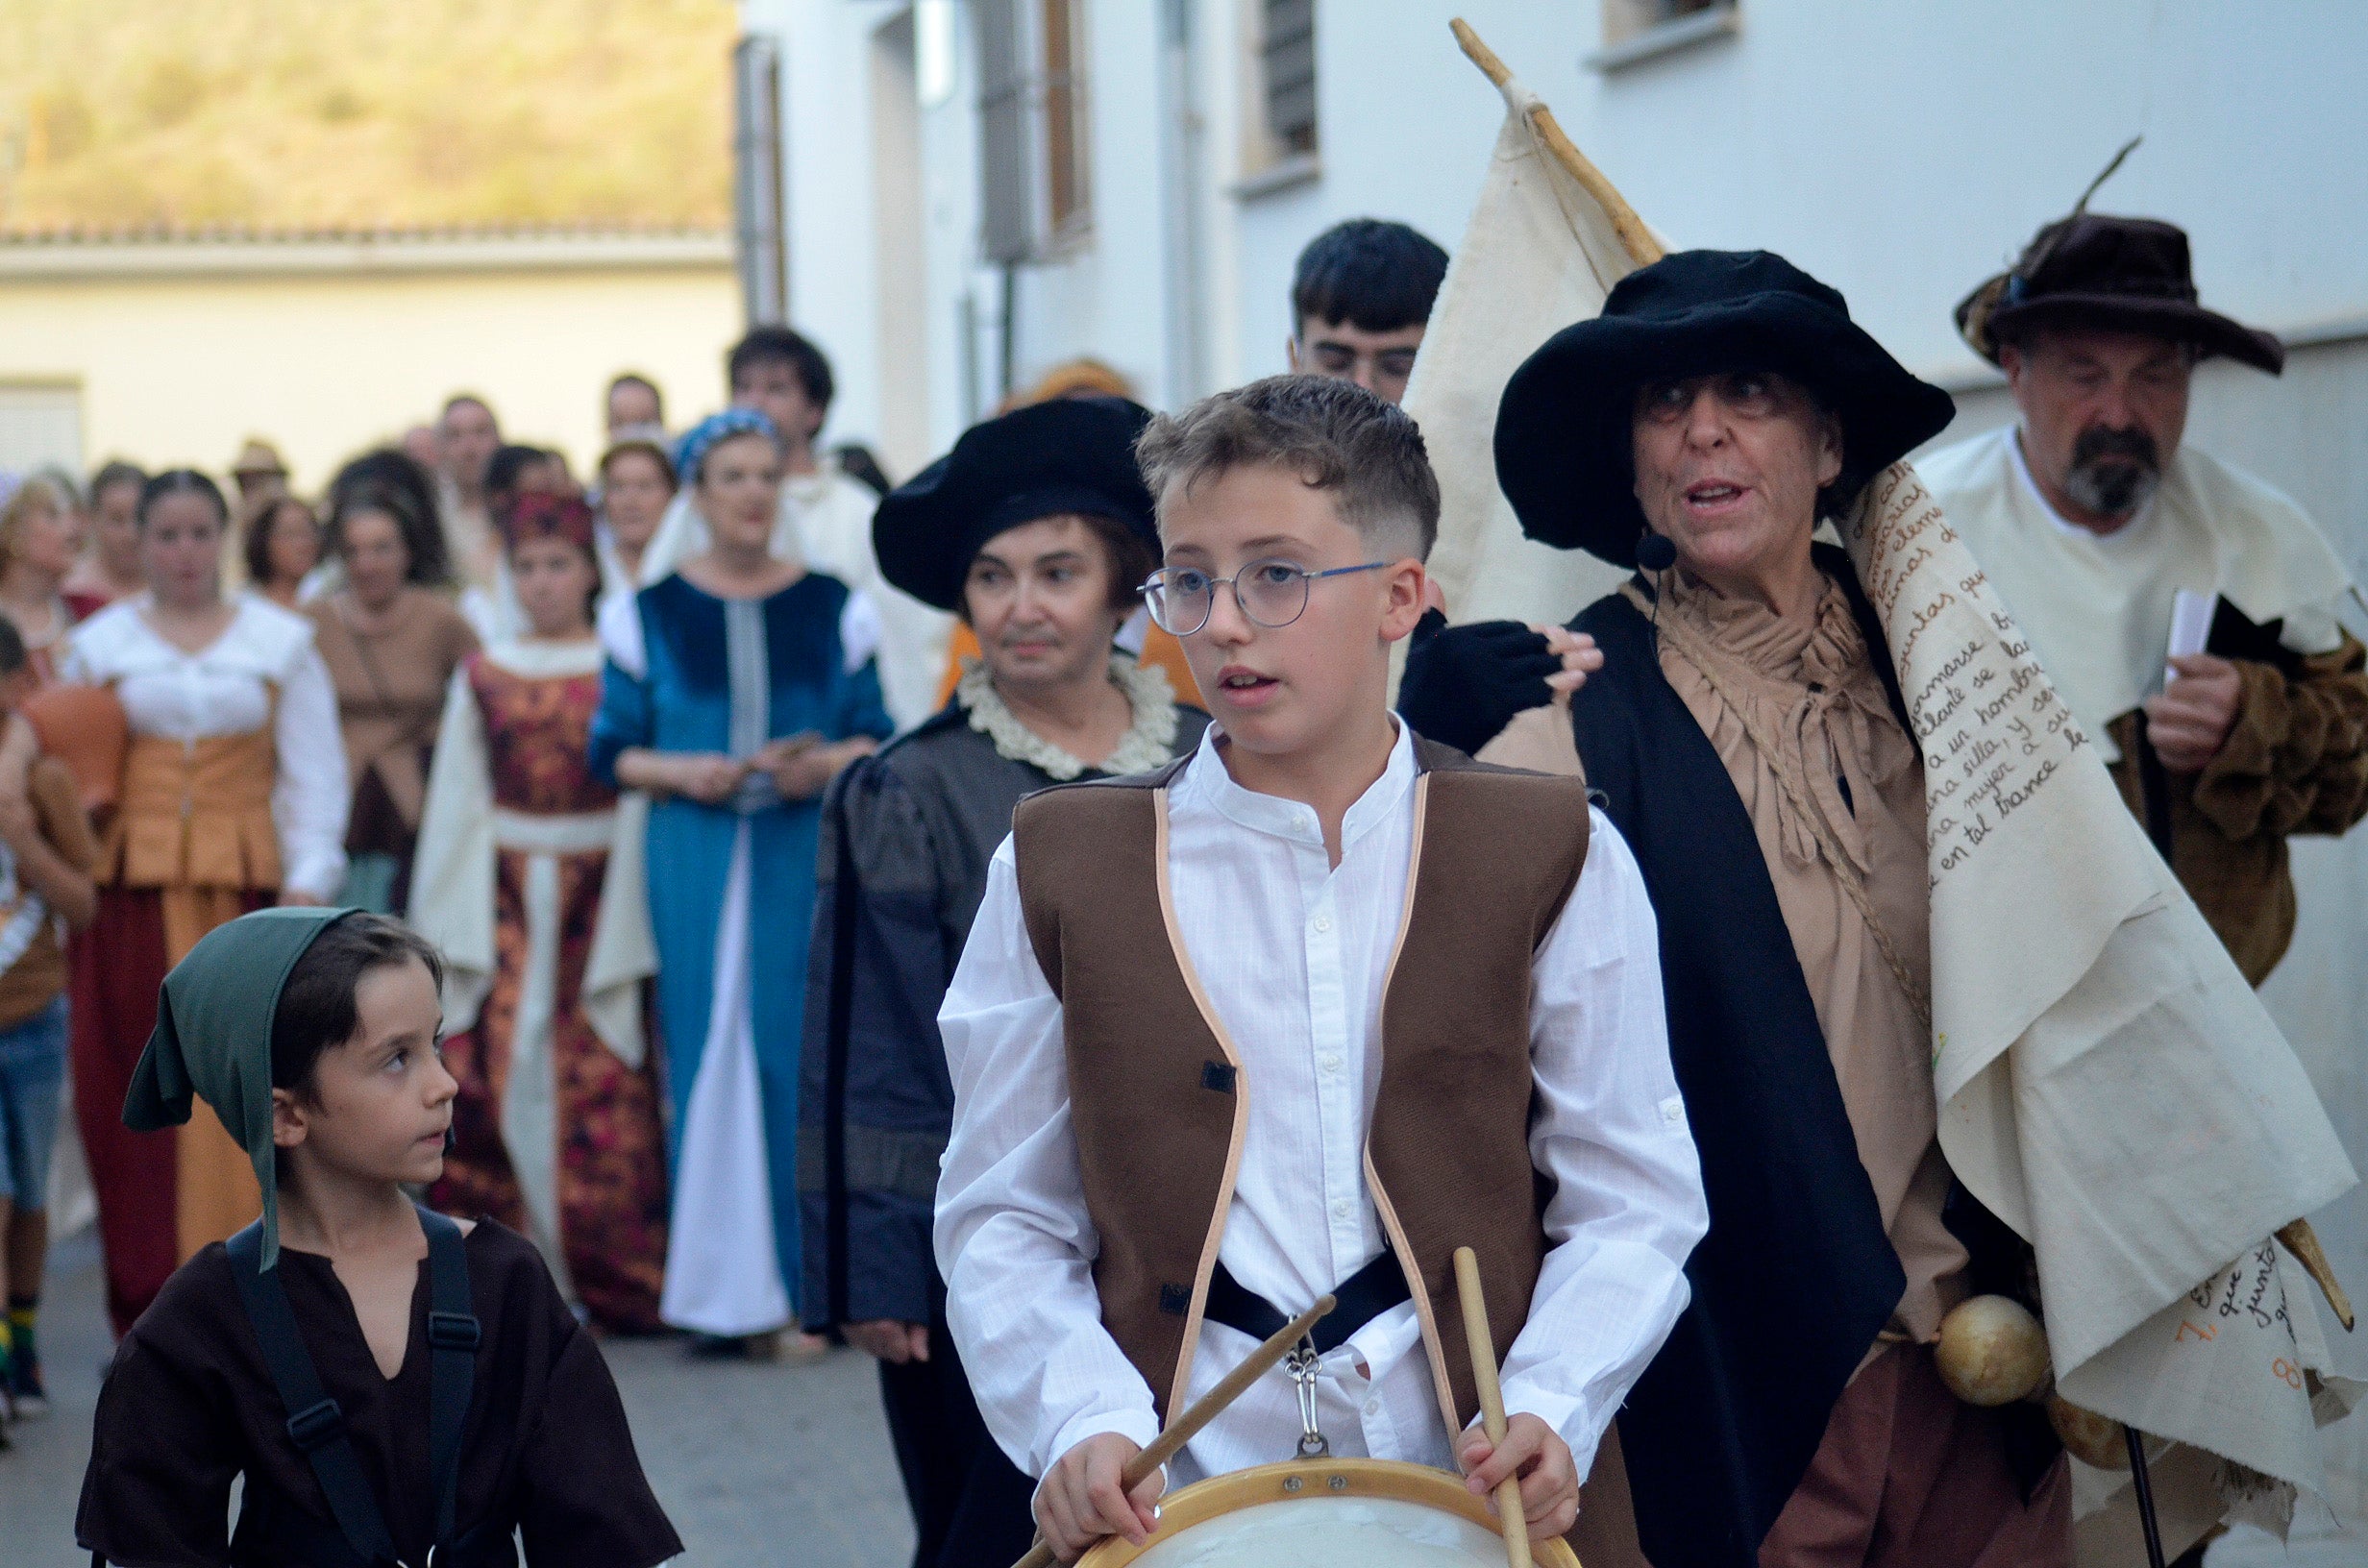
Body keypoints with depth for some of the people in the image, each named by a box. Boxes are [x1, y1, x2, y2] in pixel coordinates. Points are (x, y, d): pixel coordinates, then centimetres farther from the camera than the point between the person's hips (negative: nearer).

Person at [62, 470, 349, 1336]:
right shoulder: (99, 644, 11)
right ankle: (147, 1319, 2)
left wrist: (307, 883, -5)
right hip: (132, 897, 0)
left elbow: (315, 773, 6)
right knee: (133, 1100, -3)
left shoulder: (281, 641, 9)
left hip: (247, 895, 0)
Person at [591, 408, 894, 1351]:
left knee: (803, 1053, -4)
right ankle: (724, 1287, 4)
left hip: (809, 855, 0)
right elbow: (612, 750, 6)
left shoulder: (833, 610, 8)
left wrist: (827, 763, -12)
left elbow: (877, 736, 8)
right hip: (696, 858, 0)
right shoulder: (649, 616, 7)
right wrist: (683, 771, -11)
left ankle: (806, 1281, 3)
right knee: (709, 1050, -2)